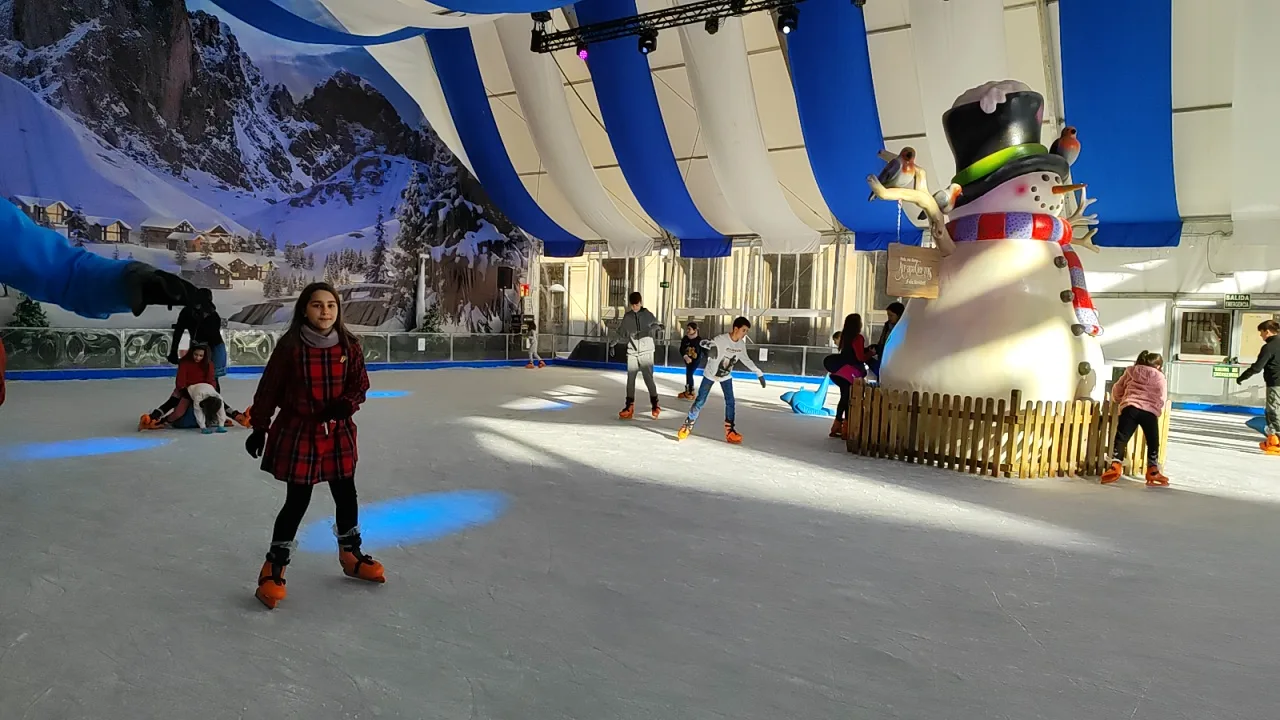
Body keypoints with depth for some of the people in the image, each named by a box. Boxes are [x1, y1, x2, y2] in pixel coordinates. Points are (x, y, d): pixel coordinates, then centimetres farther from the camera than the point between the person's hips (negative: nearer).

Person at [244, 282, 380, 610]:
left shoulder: (349, 346, -5)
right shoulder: (290, 346, -13)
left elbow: (360, 384, 4)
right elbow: (268, 389, -6)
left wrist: (348, 403, -17)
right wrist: (259, 428, -3)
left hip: (338, 431, 4)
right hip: (297, 431, -4)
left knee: (346, 495, 13)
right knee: (297, 501, -1)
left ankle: (350, 555, 34)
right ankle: (274, 567, 16)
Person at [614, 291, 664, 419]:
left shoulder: (647, 314, -1)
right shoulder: (627, 316, 7)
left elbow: (659, 326, -2)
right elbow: (620, 331, 15)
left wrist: (650, 329, -21)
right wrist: (625, 337, -6)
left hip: (646, 352, -3)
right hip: (631, 352, 3)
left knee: (648, 378, -5)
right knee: (630, 379, 2)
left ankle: (655, 405, 8)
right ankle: (629, 407, 8)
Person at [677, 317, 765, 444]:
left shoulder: (741, 344, -8)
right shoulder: (721, 339, -27)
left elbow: (746, 360, 7)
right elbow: (703, 343, -34)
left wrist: (759, 374, 9)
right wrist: (711, 345, -59)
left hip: (726, 376, 5)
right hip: (711, 374, -5)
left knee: (730, 401, -4)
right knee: (700, 401, -1)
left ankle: (730, 431, 2)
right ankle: (688, 425, 14)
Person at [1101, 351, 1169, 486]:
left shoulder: (1131, 372, 21)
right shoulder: (1159, 377, 15)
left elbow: (1116, 390, 25)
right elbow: (1162, 398, 10)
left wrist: (1117, 400, 44)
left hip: (1130, 408, 1)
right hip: (1150, 411, -1)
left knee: (1121, 438, 0)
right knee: (1153, 442, 12)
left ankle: (1115, 466, -14)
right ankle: (1153, 472, 12)